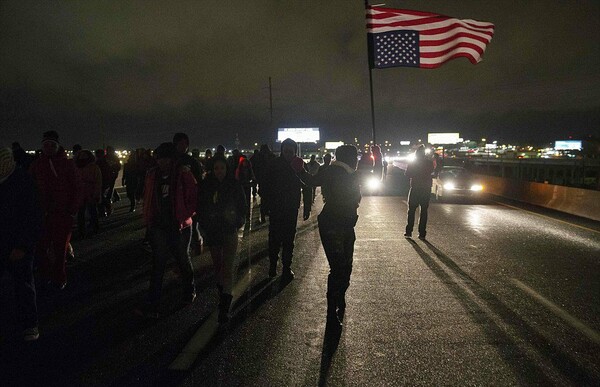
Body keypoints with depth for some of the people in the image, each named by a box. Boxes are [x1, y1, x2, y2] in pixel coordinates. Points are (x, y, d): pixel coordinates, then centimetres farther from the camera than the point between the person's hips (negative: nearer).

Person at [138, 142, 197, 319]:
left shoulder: (184, 174, -12)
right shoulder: (153, 175, 1)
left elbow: (195, 197, -10)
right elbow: (147, 199, 12)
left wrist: (185, 216, -15)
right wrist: (149, 220, 5)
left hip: (179, 227, -3)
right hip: (159, 227, 3)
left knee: (183, 260, 15)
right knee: (158, 264, 3)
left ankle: (190, 291, 39)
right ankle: (152, 306, 7)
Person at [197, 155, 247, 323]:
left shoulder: (234, 185, -6)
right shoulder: (205, 185, -4)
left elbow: (242, 206, 2)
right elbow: (200, 207, 4)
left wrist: (239, 221, -9)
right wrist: (204, 223, -3)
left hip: (230, 230, -2)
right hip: (212, 230, 2)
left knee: (228, 267, -8)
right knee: (217, 263, 18)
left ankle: (224, 306, -8)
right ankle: (221, 287, 42)